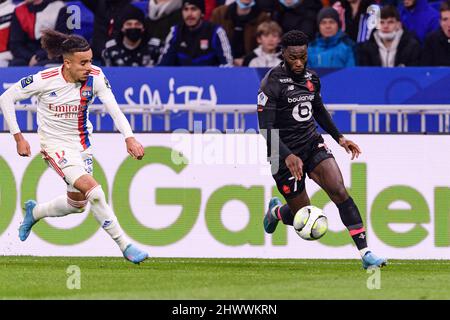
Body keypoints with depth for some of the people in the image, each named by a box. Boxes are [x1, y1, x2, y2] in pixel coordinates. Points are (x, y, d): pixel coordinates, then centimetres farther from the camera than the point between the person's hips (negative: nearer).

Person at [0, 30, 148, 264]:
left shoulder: (95, 76, -13)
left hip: (82, 143, 5)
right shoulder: (46, 80, -21)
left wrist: (129, 138, -34)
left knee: (77, 204, 14)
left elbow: (113, 108, -18)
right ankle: (124, 246, -18)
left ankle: (34, 212, 44)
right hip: (55, 145, -5)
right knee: (92, 189, -23)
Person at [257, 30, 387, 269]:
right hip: (286, 153, -5)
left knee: (339, 191, -17)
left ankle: (365, 254, -22)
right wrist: (287, 156, -33)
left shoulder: (311, 78, 6)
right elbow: (266, 127, -21)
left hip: (313, 143, 5)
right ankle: (276, 211, 40)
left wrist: (339, 138, 18)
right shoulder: (272, 83, -16)